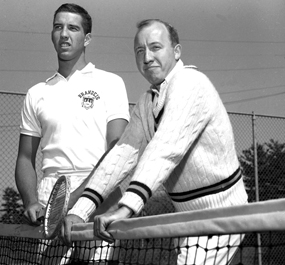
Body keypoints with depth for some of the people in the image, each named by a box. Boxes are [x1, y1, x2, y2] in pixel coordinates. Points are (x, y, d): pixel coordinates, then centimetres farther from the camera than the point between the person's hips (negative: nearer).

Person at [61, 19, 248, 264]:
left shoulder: (190, 83, -20)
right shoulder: (146, 104, 8)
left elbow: (166, 149, -34)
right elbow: (123, 153, 0)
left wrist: (127, 208, -45)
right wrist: (81, 209, -13)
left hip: (219, 210, -9)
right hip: (191, 213, 9)